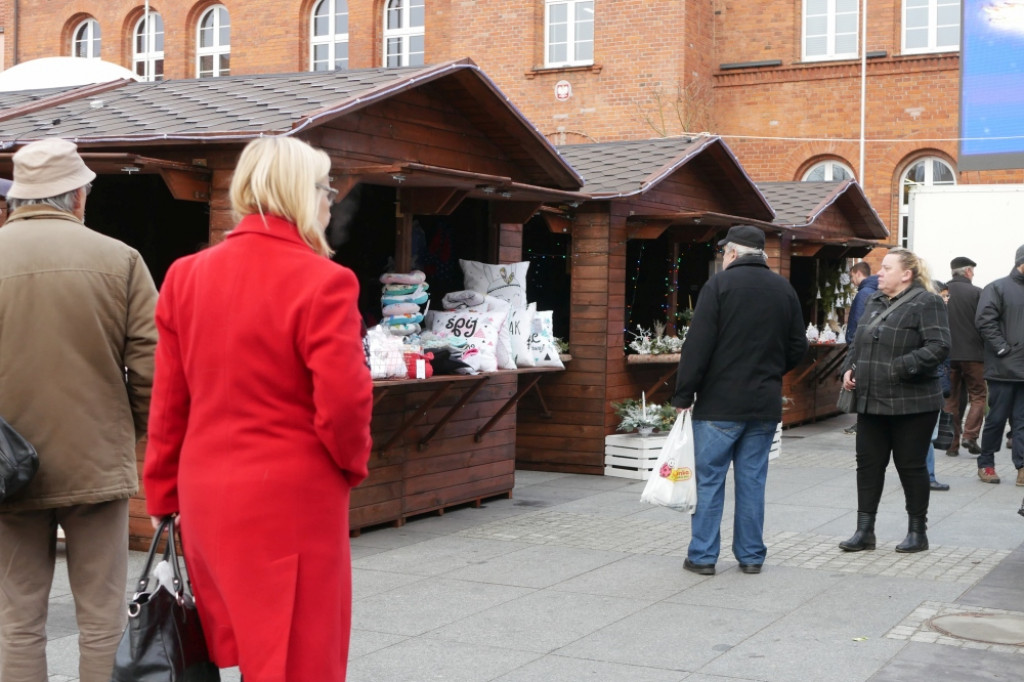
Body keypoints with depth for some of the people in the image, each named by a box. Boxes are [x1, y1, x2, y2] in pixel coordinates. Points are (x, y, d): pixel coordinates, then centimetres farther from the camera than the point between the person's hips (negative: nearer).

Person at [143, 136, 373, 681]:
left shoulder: (185, 276, 4)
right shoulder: (322, 282, -14)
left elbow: (168, 401, 7)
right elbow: (344, 402, -16)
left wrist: (164, 495, 15)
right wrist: (352, 464, 4)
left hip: (205, 496, 6)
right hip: (292, 498, -6)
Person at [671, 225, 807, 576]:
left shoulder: (720, 284, -8)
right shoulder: (784, 289, 9)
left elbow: (698, 345, -12)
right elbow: (797, 347, 13)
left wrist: (683, 395, -8)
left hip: (720, 402, -5)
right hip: (765, 404, 5)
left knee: (709, 479, 2)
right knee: (752, 480, 10)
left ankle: (703, 555, 5)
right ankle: (751, 555, 14)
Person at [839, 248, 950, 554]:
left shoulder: (926, 303, -10)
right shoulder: (875, 302, 13)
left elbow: (939, 347, -19)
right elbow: (859, 342, 21)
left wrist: (899, 368, -24)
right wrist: (849, 368, 4)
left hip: (911, 405, -7)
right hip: (871, 402, 7)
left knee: (911, 466, 3)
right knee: (868, 464, 8)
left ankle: (917, 532, 17)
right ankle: (865, 531, 15)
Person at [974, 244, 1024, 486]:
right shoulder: (998, 288, -4)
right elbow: (985, 320, -12)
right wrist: (1002, 348, -14)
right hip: (1004, 368, -5)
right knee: (997, 418, 4)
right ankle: (986, 464, 16)